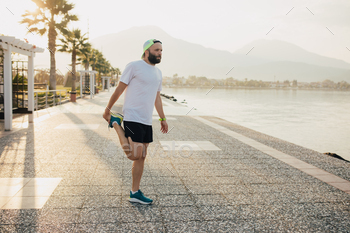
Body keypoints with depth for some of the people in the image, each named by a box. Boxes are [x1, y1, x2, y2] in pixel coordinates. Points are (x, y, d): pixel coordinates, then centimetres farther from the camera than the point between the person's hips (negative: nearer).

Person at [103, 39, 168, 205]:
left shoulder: (158, 72, 17)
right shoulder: (134, 66, -6)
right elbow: (120, 88, -3)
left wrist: (163, 118, 20)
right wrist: (107, 109, -1)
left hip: (147, 121, 8)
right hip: (132, 118, -8)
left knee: (141, 157, 9)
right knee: (135, 154, -13)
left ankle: (135, 193, 19)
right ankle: (116, 124, 8)